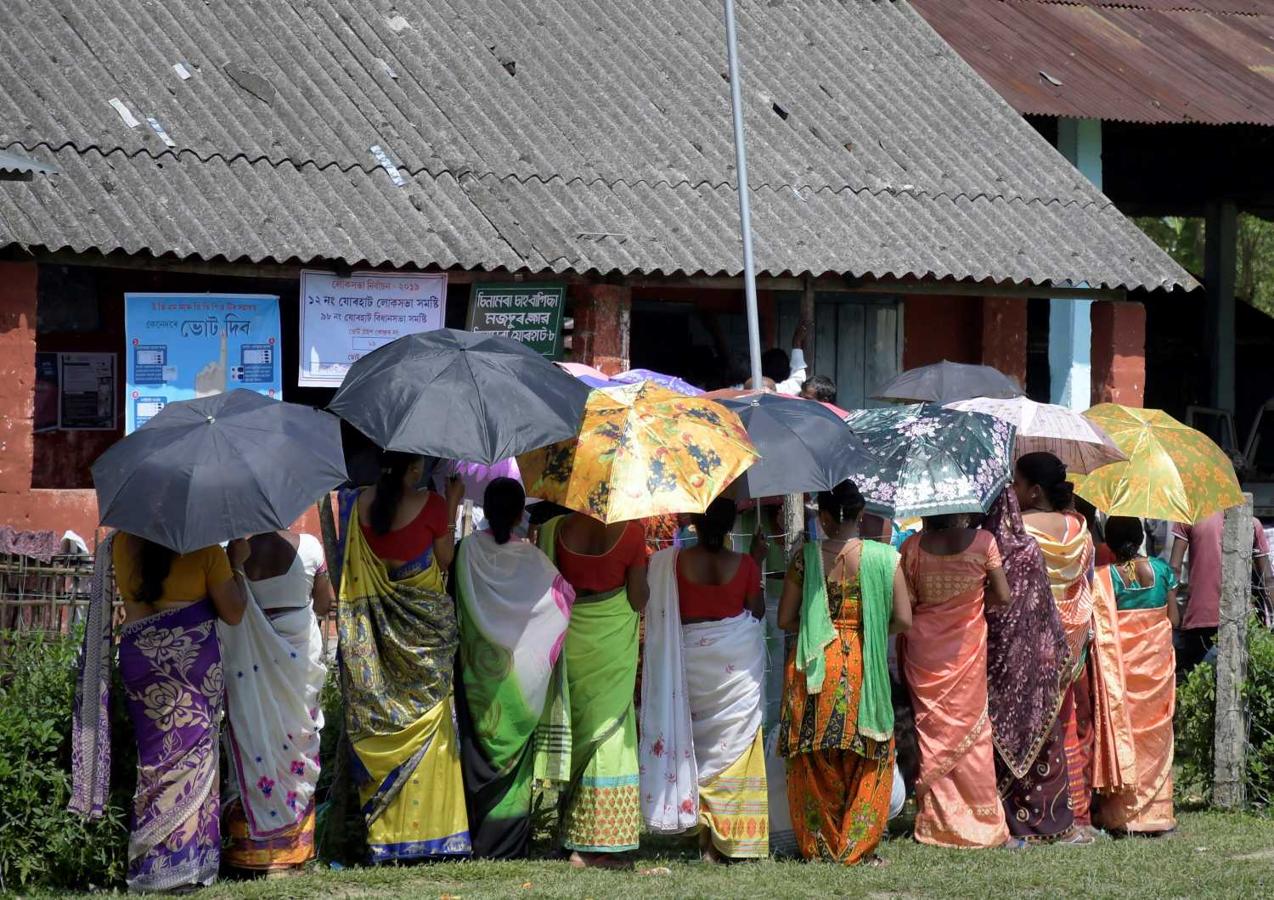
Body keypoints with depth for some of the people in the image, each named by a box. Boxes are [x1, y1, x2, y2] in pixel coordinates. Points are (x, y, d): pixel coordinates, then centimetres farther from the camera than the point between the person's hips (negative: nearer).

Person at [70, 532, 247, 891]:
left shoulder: (120, 544, 3)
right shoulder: (204, 548, -8)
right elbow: (233, 612, -4)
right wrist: (237, 562, 8)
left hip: (138, 657, 4)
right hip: (192, 658, -3)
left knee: (156, 756, 10)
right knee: (193, 754, 3)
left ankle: (150, 863, 9)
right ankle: (187, 863, 3)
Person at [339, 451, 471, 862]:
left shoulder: (363, 503, -2)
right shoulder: (429, 505, -14)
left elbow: (356, 566, 4)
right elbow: (445, 559, -1)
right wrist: (452, 506, 4)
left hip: (377, 625, 4)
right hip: (423, 622, -4)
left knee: (381, 716, 9)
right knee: (425, 719, 5)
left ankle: (384, 833, 10)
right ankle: (426, 828, 6)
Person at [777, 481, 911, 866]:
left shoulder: (806, 557, -3)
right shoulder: (883, 558, -6)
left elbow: (785, 619, 0)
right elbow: (903, 620, -6)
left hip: (814, 666, 1)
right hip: (863, 667, -1)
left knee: (815, 759, 11)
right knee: (868, 757, 11)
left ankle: (818, 845, 16)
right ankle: (856, 845, 9)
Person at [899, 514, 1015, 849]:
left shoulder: (913, 547, -7)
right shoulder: (982, 542, -9)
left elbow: (904, 606, -5)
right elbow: (1003, 596, -6)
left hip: (924, 648, 1)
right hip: (967, 645, -1)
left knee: (930, 731, 9)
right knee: (971, 728, 8)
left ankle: (935, 822, 9)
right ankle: (986, 824, 11)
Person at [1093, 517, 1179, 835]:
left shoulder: (1105, 576, -11)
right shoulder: (1161, 569, -2)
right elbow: (1173, 619, 2)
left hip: (1122, 661, -3)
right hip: (1157, 658, 3)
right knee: (1154, 733, 10)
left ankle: (1123, 812, 5)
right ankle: (1156, 811, 12)